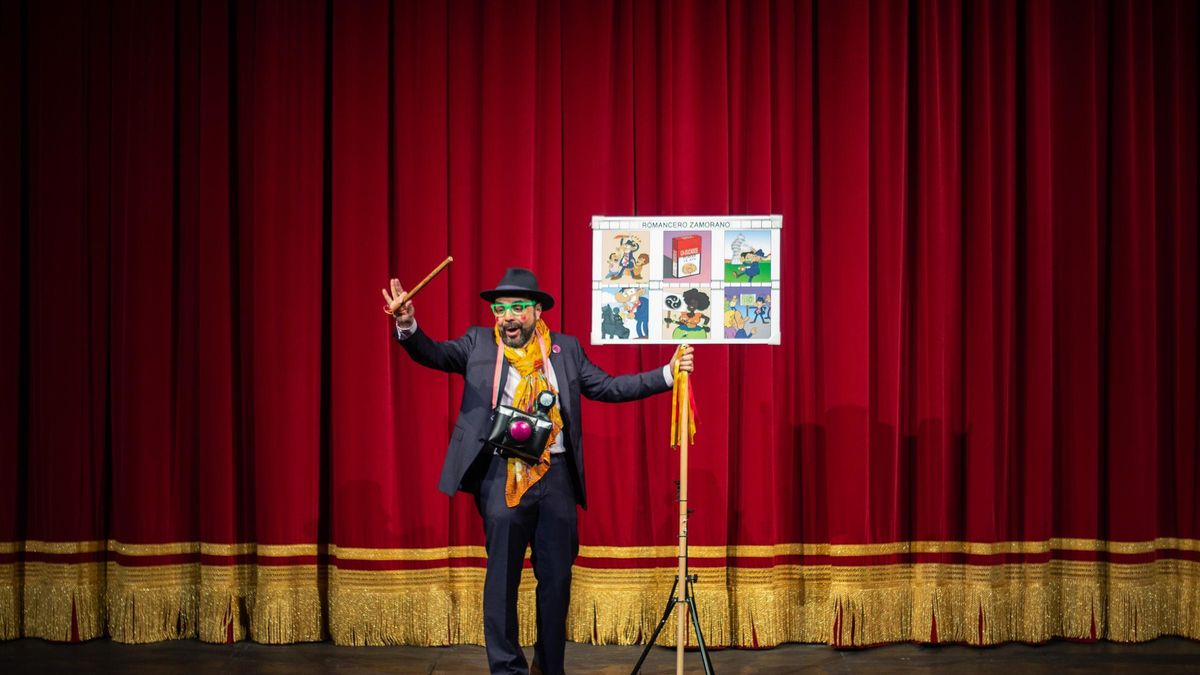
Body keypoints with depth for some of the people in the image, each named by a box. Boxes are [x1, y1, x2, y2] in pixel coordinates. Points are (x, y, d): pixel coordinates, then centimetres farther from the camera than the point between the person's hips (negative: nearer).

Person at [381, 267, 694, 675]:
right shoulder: (479, 344, 5)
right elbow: (434, 354, -6)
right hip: (503, 475, -2)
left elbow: (607, 387, 11)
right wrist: (407, 326, -27)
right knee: (502, 576, 2)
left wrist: (666, 375, 3)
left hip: (556, 474, 2)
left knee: (557, 577, 8)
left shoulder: (566, 349, 10)